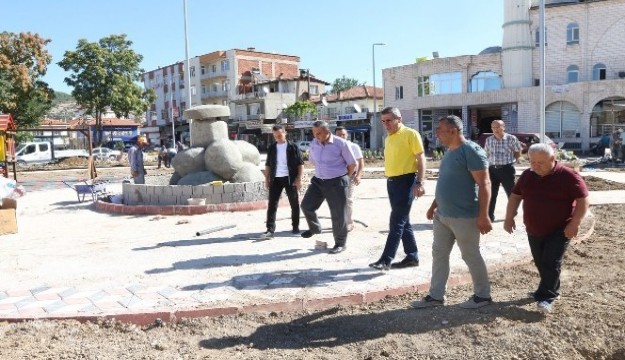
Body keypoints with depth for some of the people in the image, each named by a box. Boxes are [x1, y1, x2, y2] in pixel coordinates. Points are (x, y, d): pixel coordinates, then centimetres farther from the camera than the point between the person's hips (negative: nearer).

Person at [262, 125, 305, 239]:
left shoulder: (293, 147, -1)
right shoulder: (272, 148, 8)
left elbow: (300, 164, -1)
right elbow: (268, 165, 14)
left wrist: (299, 179, -9)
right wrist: (267, 179, 8)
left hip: (290, 179, -2)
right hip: (276, 179, 2)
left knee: (294, 204, 6)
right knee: (272, 204, -6)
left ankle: (295, 227, 20)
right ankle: (270, 229, -8)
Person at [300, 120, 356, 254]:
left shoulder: (341, 144, -14)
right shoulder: (314, 144, 2)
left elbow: (352, 164, -5)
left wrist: (343, 178, 5)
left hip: (337, 183, -5)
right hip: (318, 181, 5)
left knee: (338, 214, 1)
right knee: (306, 205, 3)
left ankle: (340, 244, 16)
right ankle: (315, 228, 31)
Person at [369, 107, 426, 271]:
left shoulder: (410, 134, -8)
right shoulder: (388, 138, 15)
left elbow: (421, 159, -11)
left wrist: (419, 183, -18)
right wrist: (390, 180, 16)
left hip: (406, 181, -8)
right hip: (391, 182, 8)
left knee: (396, 222, -8)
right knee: (403, 221, 12)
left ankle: (386, 259, -7)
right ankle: (412, 256, 21)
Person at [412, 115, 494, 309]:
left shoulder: (471, 151, -16)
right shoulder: (449, 151, 12)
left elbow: (484, 184, -19)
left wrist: (483, 215, -23)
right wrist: (434, 206, 21)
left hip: (464, 217, -9)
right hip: (442, 215, 9)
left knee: (471, 256, 5)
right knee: (439, 254, 11)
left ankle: (483, 295, 22)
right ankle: (436, 296, 21)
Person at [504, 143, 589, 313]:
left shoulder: (568, 176, -13)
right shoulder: (527, 175, 3)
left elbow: (583, 200, -13)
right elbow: (515, 196, 11)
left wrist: (574, 224, -20)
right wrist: (509, 218, 3)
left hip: (559, 230, -6)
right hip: (534, 231, 6)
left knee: (551, 264, -8)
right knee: (540, 263, 13)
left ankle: (547, 297, -2)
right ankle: (550, 290, 28)